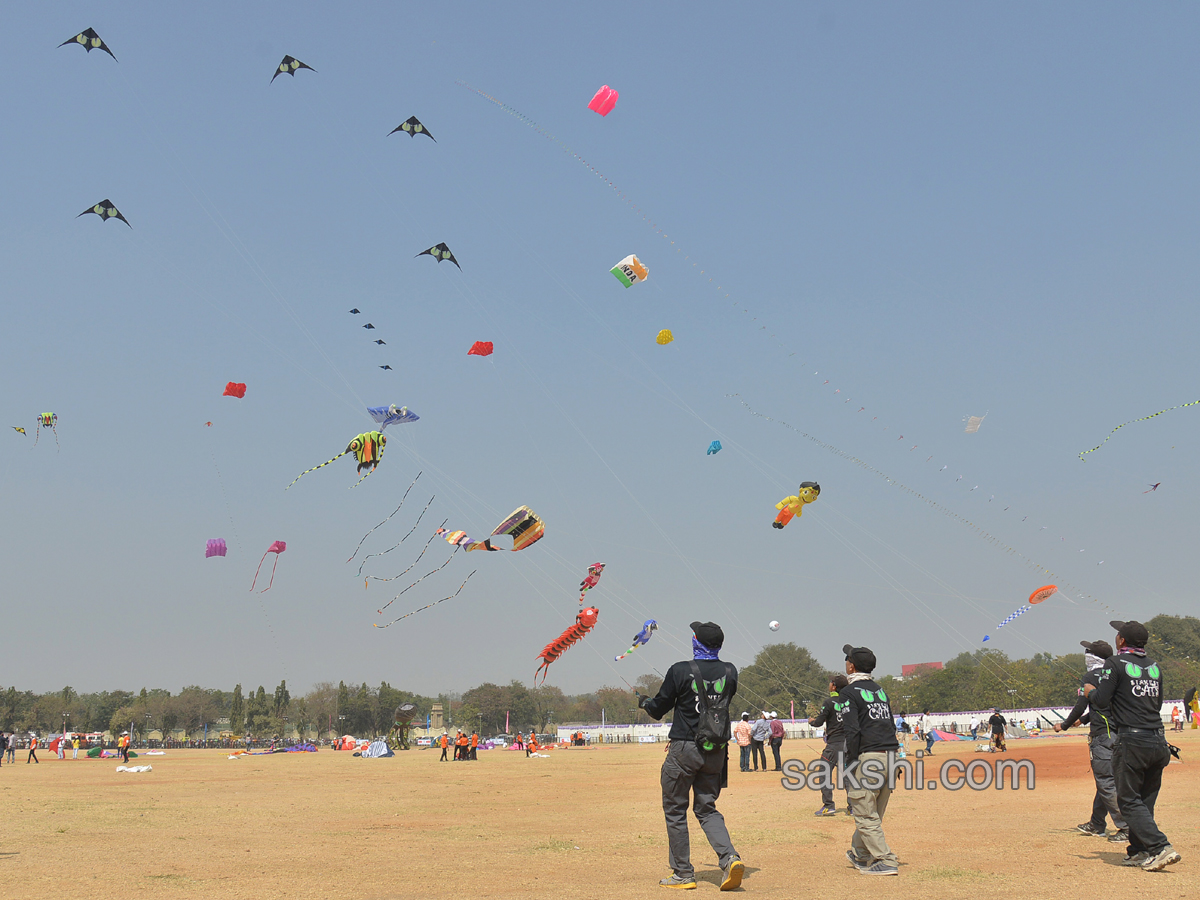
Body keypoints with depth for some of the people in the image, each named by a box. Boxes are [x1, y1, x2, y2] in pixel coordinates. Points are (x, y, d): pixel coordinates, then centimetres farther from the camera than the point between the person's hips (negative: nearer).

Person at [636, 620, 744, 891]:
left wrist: (644, 701, 21)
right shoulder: (730, 672, 0)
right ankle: (729, 858, -7)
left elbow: (658, 709, -2)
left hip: (684, 749, -4)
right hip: (717, 751, 4)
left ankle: (683, 874, 12)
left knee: (675, 810, 10)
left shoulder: (681, 671, -12)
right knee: (707, 808, 15)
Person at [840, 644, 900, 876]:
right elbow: (890, 725, 18)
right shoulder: (879, 690, 18)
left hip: (867, 756, -8)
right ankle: (860, 854, 29)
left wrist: (851, 764, -11)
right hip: (890, 755, 8)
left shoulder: (849, 693, -5)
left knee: (866, 815, -4)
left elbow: (852, 731, -15)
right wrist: (892, 759, 19)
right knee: (872, 813, 17)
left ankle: (886, 861, -8)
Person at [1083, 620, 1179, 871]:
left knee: (1129, 801, -2)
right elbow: (1157, 704, 19)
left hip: (1131, 741, -6)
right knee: (1145, 800, 14)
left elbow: (1102, 699, -10)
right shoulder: (1154, 666, 13)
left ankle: (1160, 847, -15)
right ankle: (1139, 852, 16)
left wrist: (1090, 691, 11)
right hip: (1159, 742, 6)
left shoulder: (1115, 663, -5)